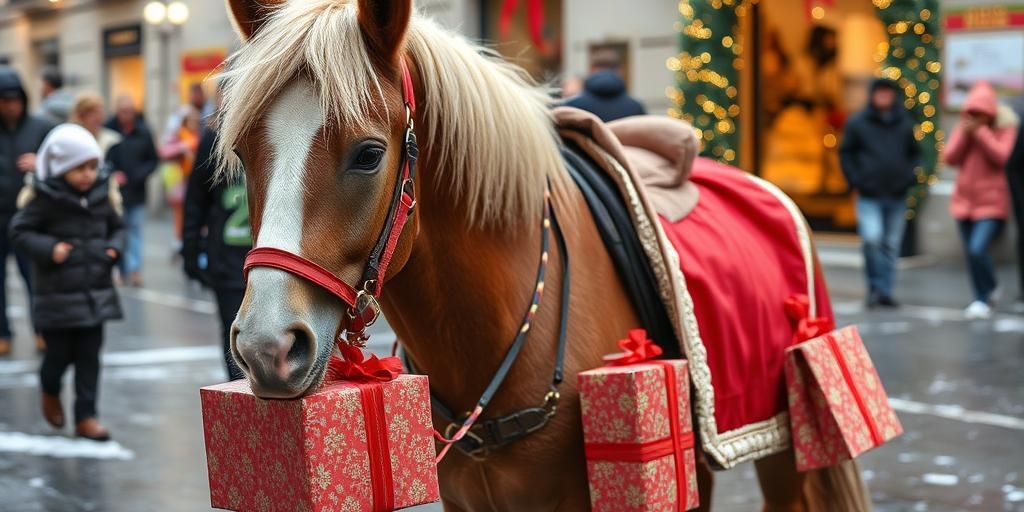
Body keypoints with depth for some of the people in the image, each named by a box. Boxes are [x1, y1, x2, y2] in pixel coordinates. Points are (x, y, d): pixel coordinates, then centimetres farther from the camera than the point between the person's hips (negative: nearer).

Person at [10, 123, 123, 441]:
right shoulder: (45, 198, -11)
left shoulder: (101, 195, 4)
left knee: (89, 355, 5)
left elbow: (116, 228, 17)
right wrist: (48, 248, -20)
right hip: (58, 293, -4)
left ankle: (86, 417, 13)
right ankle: (50, 391, 36)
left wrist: (113, 248, -3)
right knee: (61, 352, 3)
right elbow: (19, 231, -6)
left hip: (95, 291, 4)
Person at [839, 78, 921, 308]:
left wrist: (909, 177, 4)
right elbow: (846, 153, 6)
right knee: (872, 239, -18)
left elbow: (914, 153, 20)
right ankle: (875, 287, -2)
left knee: (891, 244, 6)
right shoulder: (857, 123, 1)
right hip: (869, 196, -3)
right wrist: (855, 181, -4)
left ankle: (885, 290, 14)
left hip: (897, 196, 3)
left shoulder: (905, 123, 10)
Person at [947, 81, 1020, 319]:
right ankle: (987, 291, 33)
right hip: (965, 200, 5)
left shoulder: (1005, 127, -5)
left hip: (992, 201, -5)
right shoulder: (963, 127, 7)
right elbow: (951, 158, -1)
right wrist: (964, 133, -12)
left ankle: (984, 299, -2)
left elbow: (1002, 156, -19)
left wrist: (981, 132, -20)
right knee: (972, 254, 11)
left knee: (978, 250, -20)